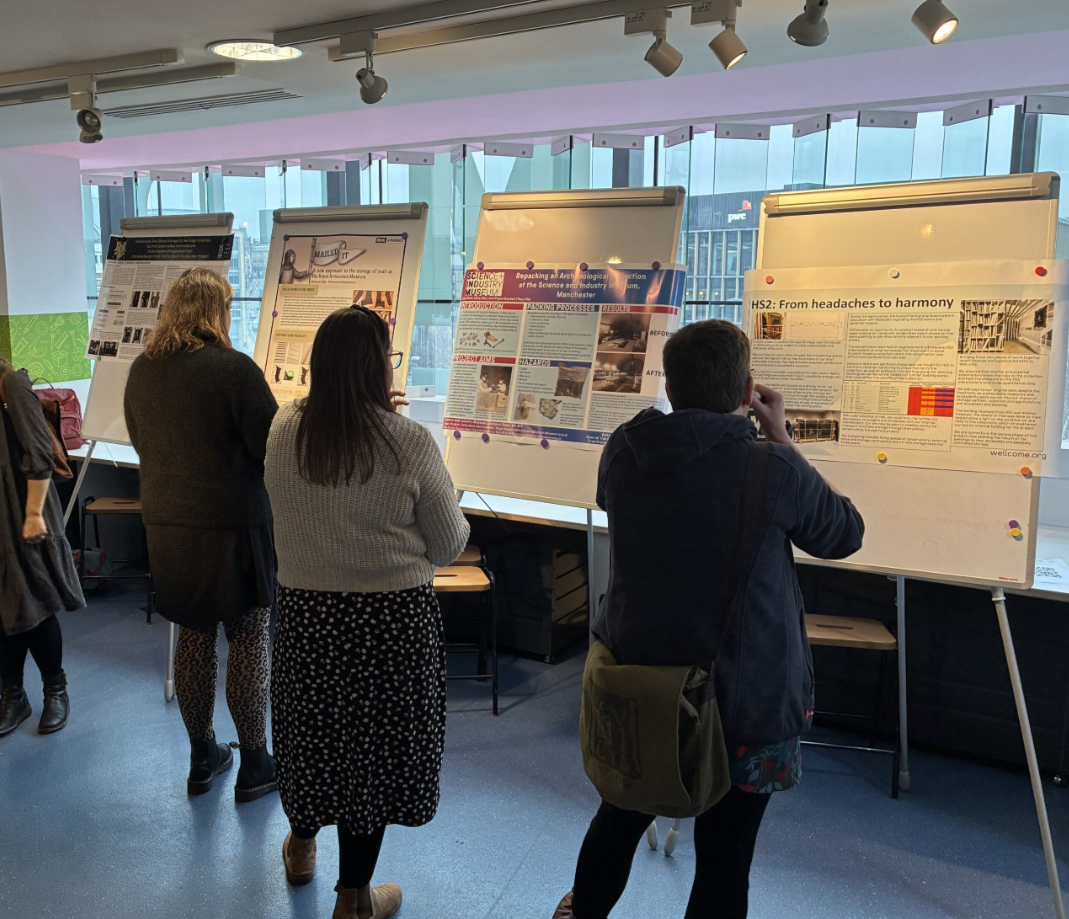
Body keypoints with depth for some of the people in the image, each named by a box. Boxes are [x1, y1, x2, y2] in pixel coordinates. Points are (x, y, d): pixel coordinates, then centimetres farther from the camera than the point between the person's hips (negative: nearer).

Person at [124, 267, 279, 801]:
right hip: (231, 526, -6)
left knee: (193, 637, 16)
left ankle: (202, 758, 29)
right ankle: (254, 765, 17)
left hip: (166, 526, 6)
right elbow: (272, 446, -17)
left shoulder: (142, 370, 3)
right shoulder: (233, 368, -16)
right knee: (249, 641, 6)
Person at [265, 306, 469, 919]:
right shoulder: (412, 444, -18)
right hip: (393, 618, -4)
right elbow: (449, 545, -10)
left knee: (313, 727, 24)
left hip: (307, 611, 4)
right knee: (374, 737, 12)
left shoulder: (285, 432, -5)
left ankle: (302, 847, 50)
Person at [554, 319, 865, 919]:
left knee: (620, 817, 28)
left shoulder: (623, 451, -9)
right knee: (724, 861, 15)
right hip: (744, 704, -4)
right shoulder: (775, 469, -20)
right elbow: (846, 536, -1)